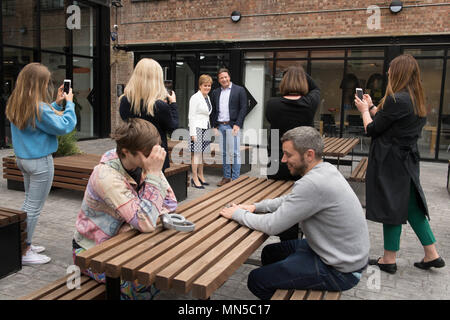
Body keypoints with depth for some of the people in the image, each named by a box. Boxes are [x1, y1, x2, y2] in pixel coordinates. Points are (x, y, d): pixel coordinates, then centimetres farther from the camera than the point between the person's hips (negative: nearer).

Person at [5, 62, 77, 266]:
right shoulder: (39, 108, -22)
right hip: (40, 162, -9)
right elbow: (64, 126, -17)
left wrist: (57, 103, 10)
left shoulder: (16, 105, 5)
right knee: (34, 208, 2)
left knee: (28, 203, 21)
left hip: (23, 158, 9)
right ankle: (24, 253, 12)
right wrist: (69, 103, -7)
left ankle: (25, 244, 32)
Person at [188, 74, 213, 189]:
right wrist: (193, 133, -17)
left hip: (205, 128, 8)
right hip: (197, 128, -8)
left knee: (201, 153, 13)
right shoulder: (195, 98, -9)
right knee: (196, 153, -6)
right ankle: (195, 179, 0)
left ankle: (201, 176, 23)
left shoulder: (207, 97, 15)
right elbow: (191, 116, -12)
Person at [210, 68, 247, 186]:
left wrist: (237, 124, -13)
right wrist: (214, 126, 7)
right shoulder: (215, 92, 14)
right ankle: (226, 177, 17)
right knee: (223, 153, 9)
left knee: (235, 153, -4)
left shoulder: (239, 90, 1)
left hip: (232, 126, -5)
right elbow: (213, 111, 16)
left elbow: (243, 108, -4)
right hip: (220, 126, 5)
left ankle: (235, 179, 1)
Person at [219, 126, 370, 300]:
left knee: (256, 280, -4)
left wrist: (238, 213, -8)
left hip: (339, 271, -9)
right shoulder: (326, 169, 1)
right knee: (269, 253, 21)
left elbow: (272, 226, -23)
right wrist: (255, 206, 5)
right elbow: (290, 199, 14)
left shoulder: (313, 184, -30)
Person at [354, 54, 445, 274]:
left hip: (391, 163, -9)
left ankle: (389, 260, 16)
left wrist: (364, 110, 3)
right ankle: (431, 255, 24)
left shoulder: (396, 100, -20)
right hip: (407, 159, 9)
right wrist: (371, 107, 20)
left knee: (391, 207, 2)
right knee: (411, 206, 17)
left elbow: (372, 129, -14)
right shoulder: (416, 100, 9)